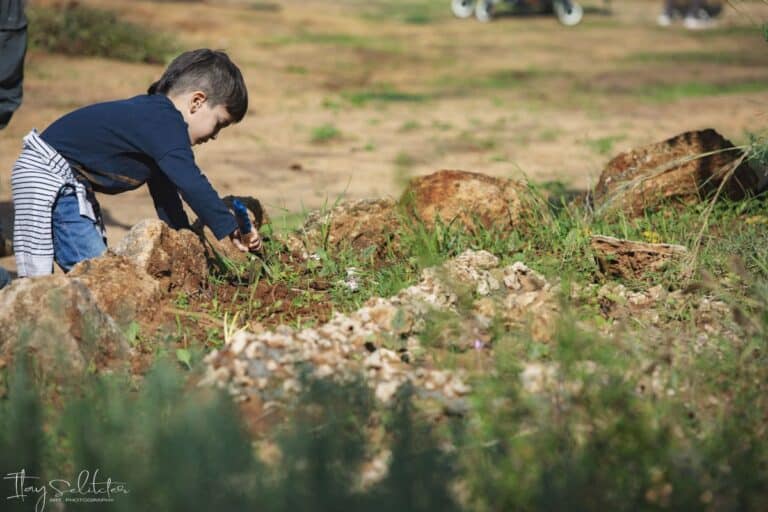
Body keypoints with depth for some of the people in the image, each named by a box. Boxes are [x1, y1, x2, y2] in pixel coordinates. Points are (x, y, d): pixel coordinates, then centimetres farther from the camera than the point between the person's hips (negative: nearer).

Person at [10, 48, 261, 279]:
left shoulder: (153, 115, 12)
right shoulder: (165, 122, -21)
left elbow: (165, 191, 19)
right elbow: (191, 184, -29)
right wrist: (231, 231, -27)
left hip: (71, 182, 11)